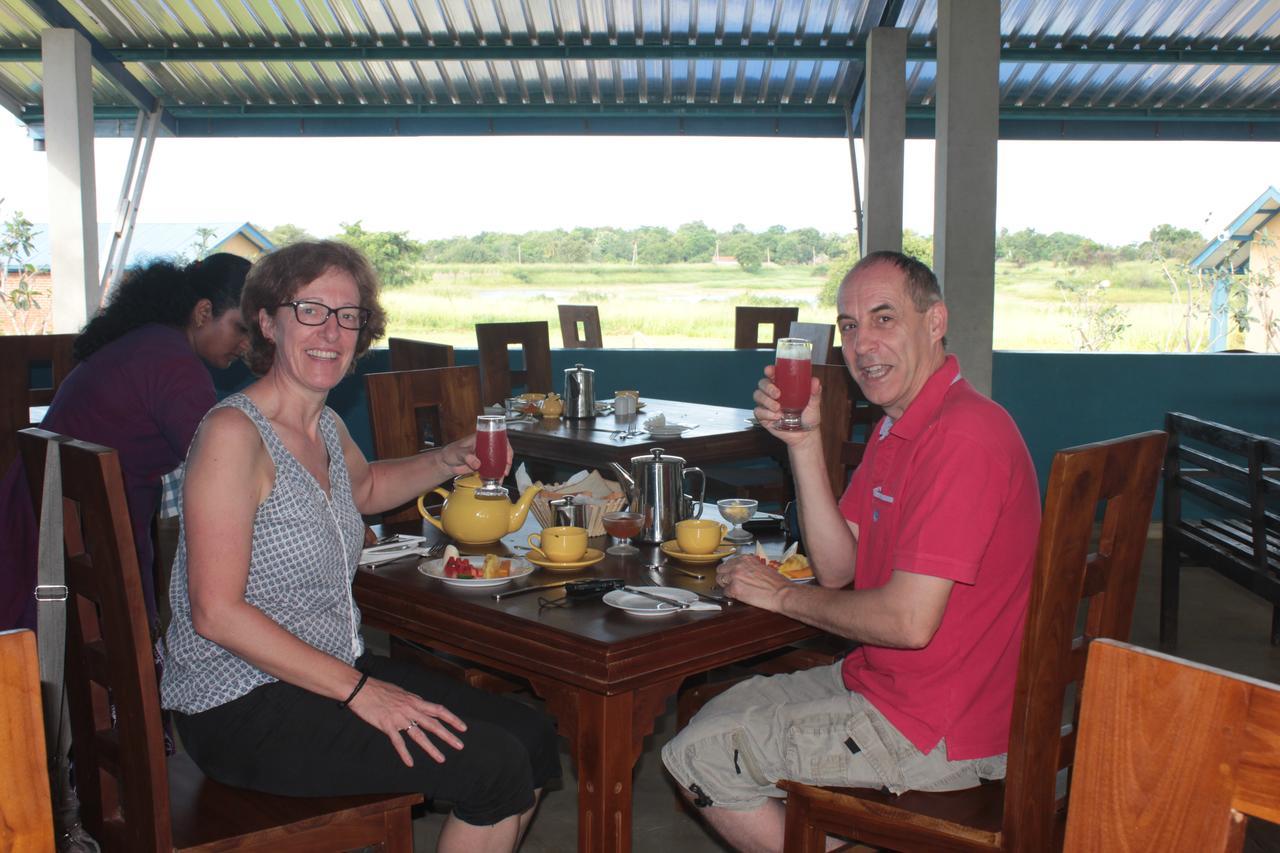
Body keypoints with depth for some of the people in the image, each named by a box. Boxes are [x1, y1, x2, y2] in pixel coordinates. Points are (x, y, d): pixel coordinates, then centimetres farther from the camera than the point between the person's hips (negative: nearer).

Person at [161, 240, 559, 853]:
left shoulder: (327, 428, 8)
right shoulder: (233, 433, -18)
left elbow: (366, 486, 32)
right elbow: (217, 613, -22)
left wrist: (448, 462, 12)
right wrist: (358, 690, -23)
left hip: (338, 666, 9)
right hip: (243, 709, -9)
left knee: (534, 739, 2)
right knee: (495, 766, -19)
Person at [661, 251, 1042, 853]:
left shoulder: (963, 436, -24)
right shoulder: (896, 428, 10)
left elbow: (909, 621, -27)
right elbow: (837, 569, 3)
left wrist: (781, 595, -11)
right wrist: (804, 440, -8)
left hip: (937, 735, -10)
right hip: (885, 683, 10)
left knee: (697, 756, -5)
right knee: (719, 710, 22)